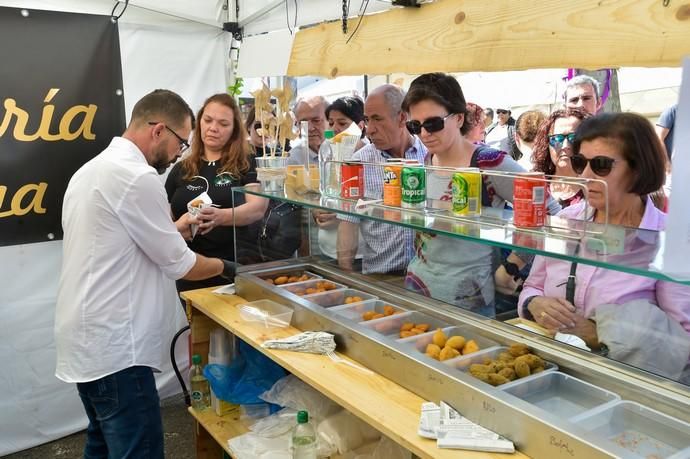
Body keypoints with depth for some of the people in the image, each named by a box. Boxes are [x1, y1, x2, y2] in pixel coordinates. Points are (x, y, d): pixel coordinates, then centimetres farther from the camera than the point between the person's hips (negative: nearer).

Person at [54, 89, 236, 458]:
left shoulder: (92, 169, 13)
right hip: (114, 347, -10)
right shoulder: (137, 176, -18)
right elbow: (178, 264, -12)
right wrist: (225, 267, 4)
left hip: (86, 340, 11)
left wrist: (173, 231, 14)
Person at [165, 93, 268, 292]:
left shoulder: (244, 165, 0)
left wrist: (221, 216, -32)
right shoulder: (180, 169, 9)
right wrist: (176, 227, -15)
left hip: (235, 267, -2)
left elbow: (258, 207, -13)